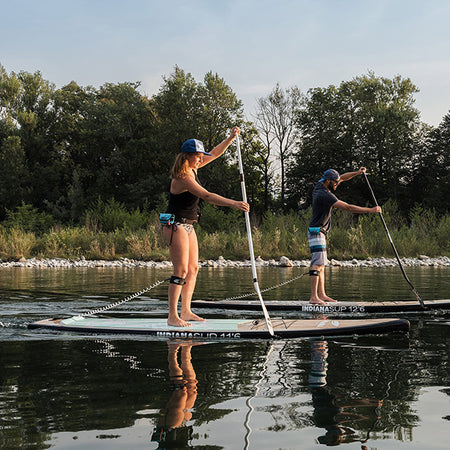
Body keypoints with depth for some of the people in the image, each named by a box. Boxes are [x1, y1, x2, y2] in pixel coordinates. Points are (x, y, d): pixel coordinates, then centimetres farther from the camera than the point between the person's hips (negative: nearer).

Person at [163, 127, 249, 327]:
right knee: (181, 270, -12)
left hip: (188, 226, 10)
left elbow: (214, 153, 17)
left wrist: (231, 138, 7)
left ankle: (185, 311, 14)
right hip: (175, 225, -10)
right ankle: (172, 316, -10)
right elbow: (206, 196, -32)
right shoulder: (182, 178, -22)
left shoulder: (192, 169, 6)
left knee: (193, 269, 9)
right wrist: (233, 203, -36)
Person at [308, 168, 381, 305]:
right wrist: (371, 210, -21)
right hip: (317, 232, -11)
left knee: (321, 264, 11)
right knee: (317, 264, -14)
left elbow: (342, 178, 19)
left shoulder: (319, 185, 6)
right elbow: (348, 207, -24)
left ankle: (322, 295, 13)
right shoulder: (325, 195, -22)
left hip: (320, 233, 11)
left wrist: (357, 173, 5)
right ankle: (313, 297, -18)